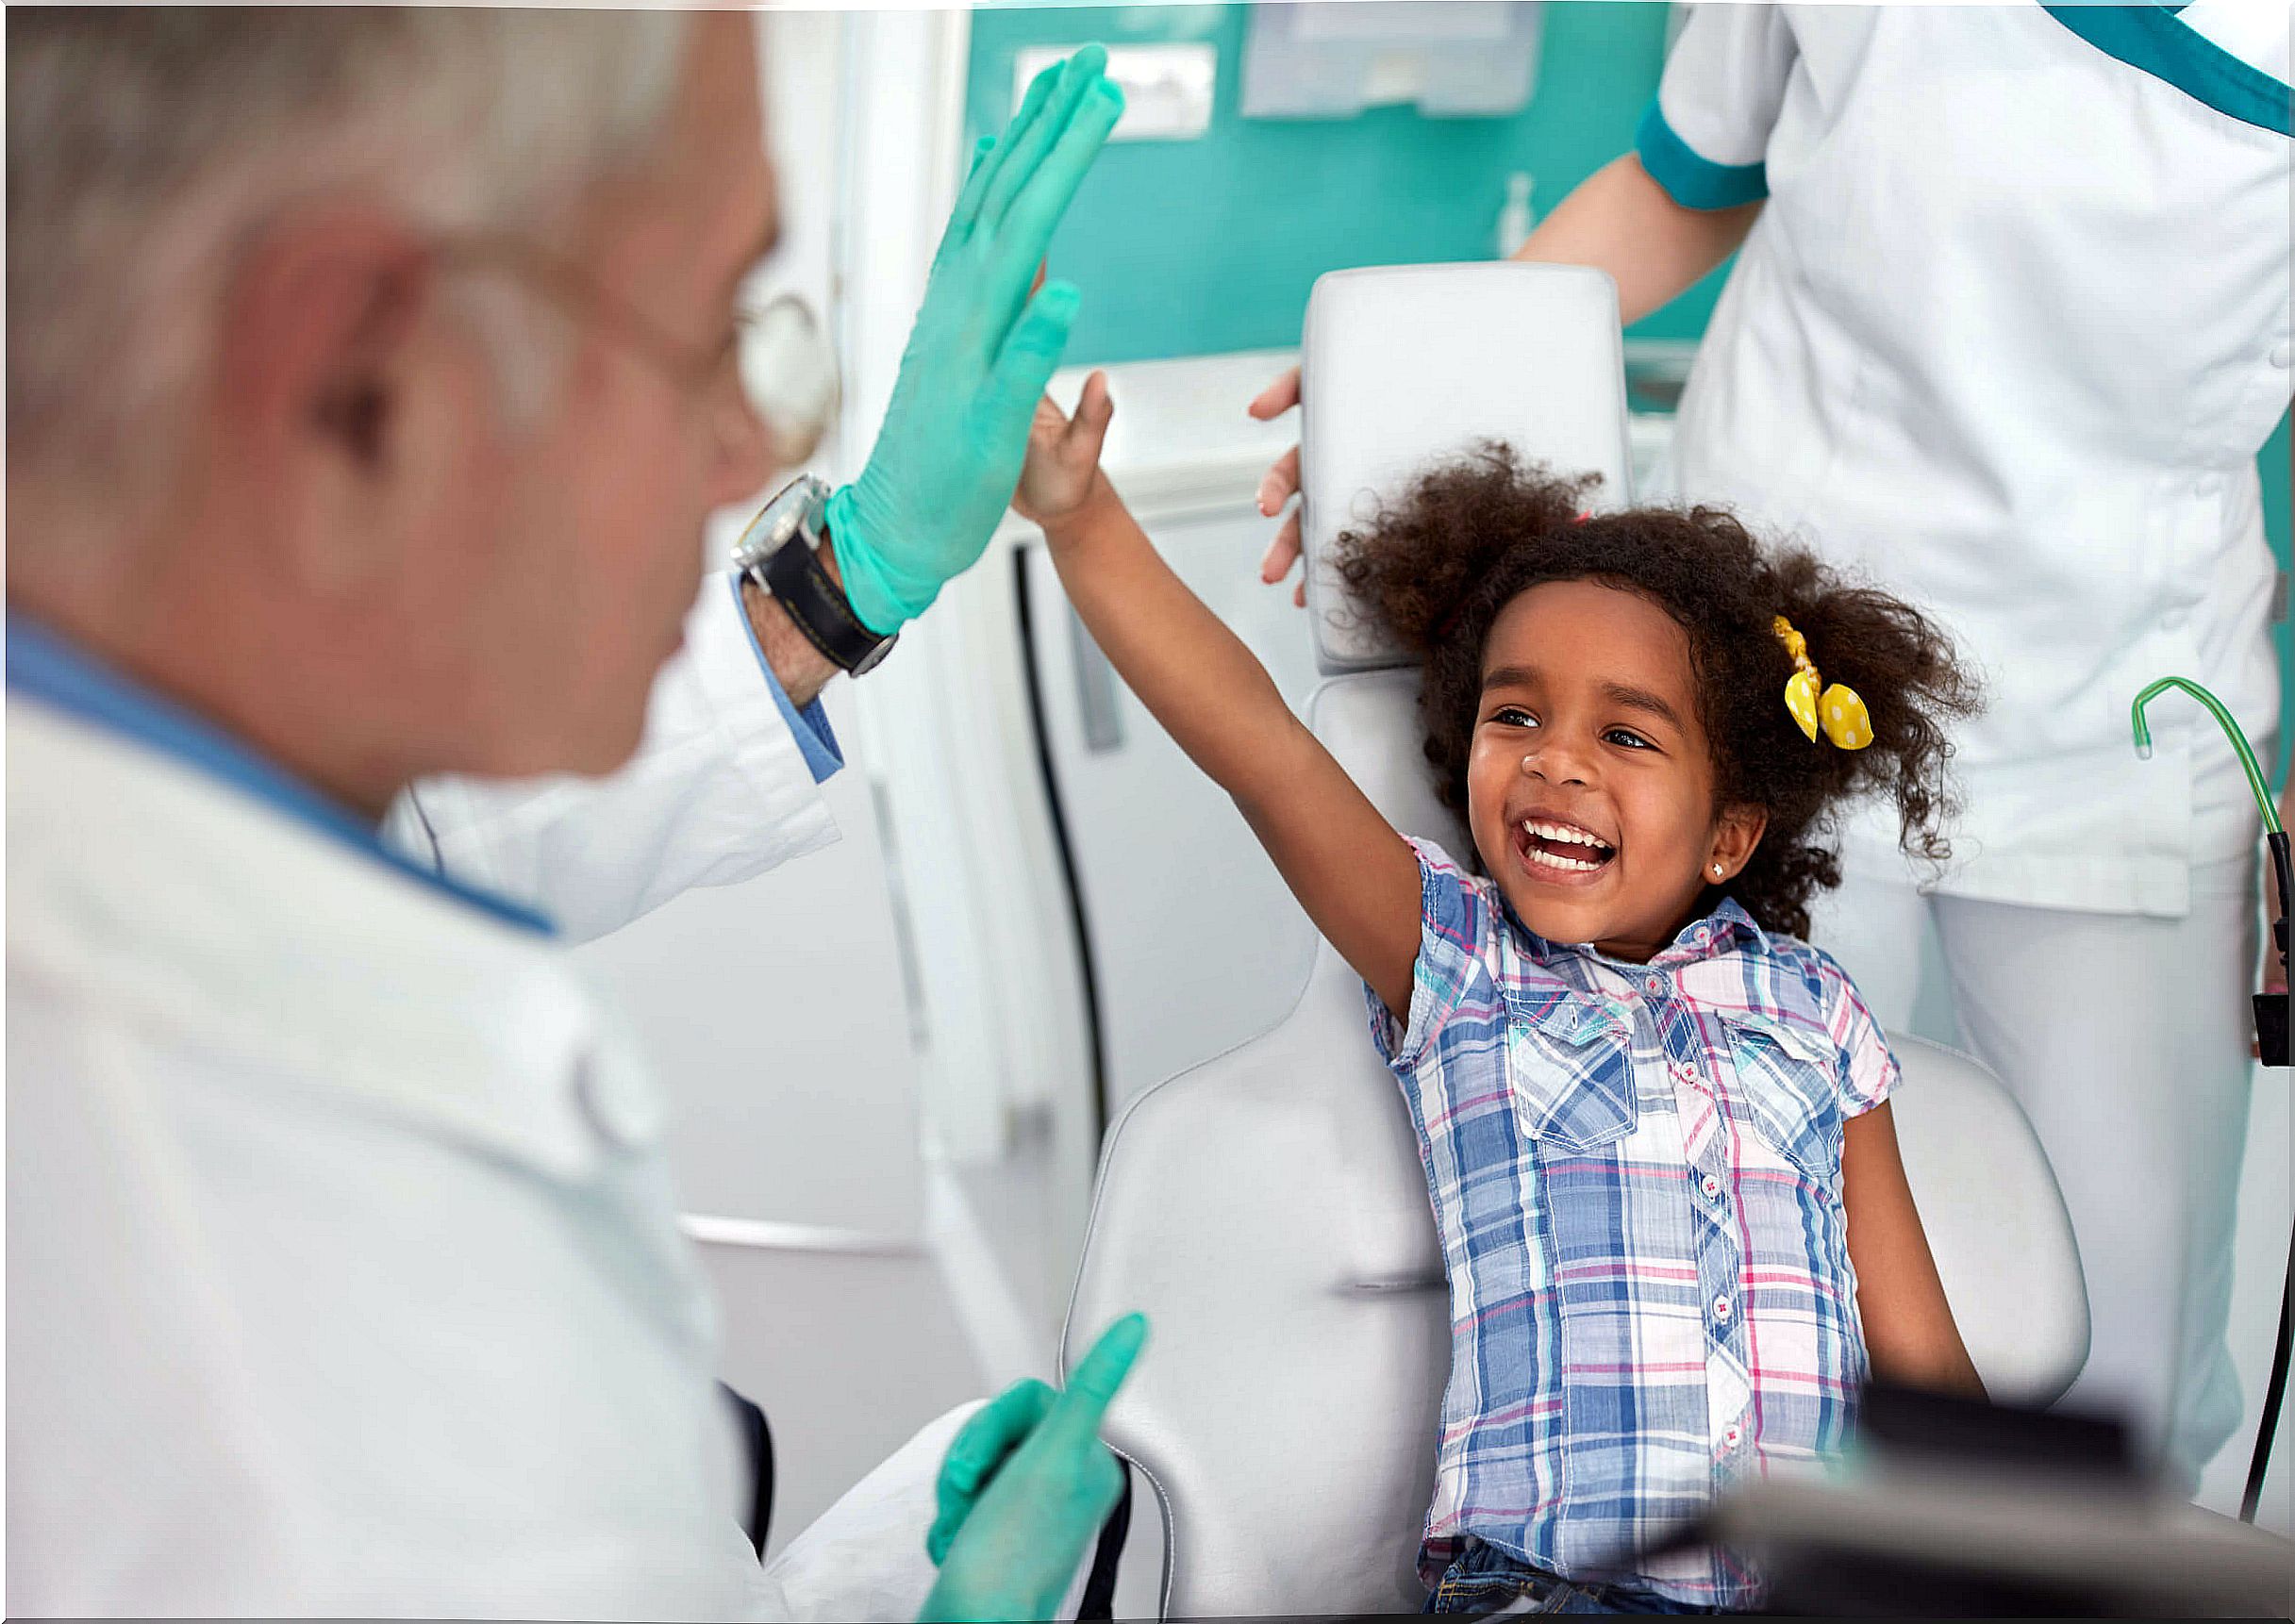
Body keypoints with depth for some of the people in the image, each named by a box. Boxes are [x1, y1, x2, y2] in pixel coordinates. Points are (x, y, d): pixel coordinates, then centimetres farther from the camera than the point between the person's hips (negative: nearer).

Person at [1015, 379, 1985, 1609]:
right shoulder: (1451, 960, 11)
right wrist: (1083, 520, -17)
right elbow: (1259, 746, -5)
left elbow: (1919, 1363, 18)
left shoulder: (1815, 1017, 16)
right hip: (1536, 1584, -2)